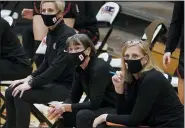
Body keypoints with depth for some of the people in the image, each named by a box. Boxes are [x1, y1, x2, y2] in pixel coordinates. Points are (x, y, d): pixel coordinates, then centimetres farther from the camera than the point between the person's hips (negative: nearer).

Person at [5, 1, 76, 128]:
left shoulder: (67, 35, -19)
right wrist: (30, 78, 3)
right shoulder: (51, 33, 9)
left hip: (66, 86, -9)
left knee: (21, 95, -22)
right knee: (11, 92, 0)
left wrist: (31, 83, -23)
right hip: (53, 82, 9)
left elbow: (57, 67, -25)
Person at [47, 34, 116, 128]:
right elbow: (73, 97, 7)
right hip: (99, 109, 9)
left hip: (115, 110, -8)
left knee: (83, 115, -30)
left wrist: (65, 107, -24)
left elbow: (94, 104, -27)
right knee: (64, 114, -4)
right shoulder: (79, 69, 2)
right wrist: (60, 107, -16)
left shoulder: (99, 68, -23)